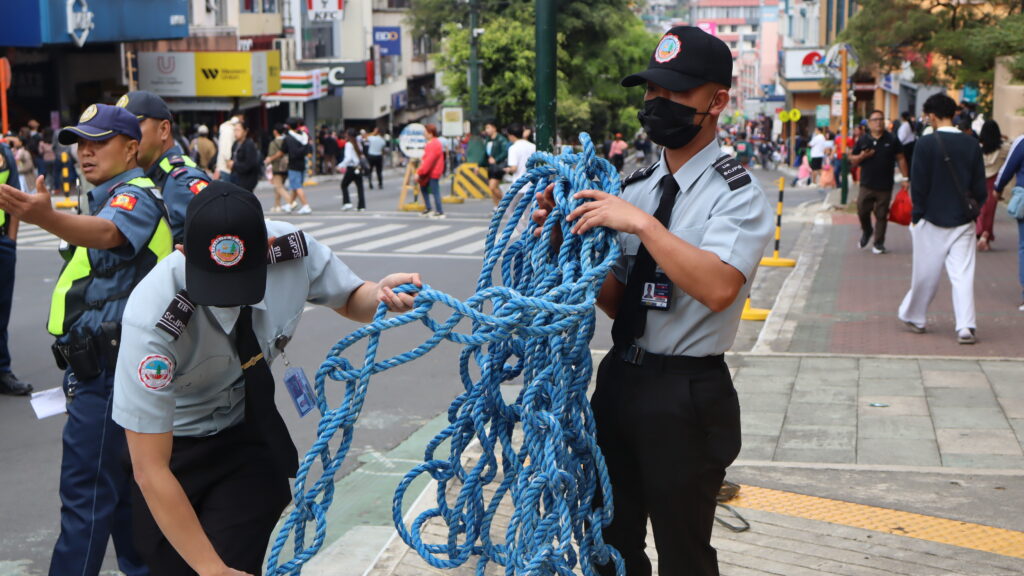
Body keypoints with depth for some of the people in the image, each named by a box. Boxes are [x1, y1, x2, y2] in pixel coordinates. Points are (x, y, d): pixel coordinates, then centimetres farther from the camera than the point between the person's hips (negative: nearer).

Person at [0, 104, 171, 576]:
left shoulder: (135, 196, -13)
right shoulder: (115, 196, 20)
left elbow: (107, 233, -37)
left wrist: (46, 217, -56)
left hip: (106, 372, -11)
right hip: (102, 366, 11)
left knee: (86, 491, -9)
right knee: (120, 486, 16)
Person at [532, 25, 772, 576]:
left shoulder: (737, 194, -12)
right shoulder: (635, 186, 8)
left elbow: (717, 288, -30)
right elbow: (616, 300, 6)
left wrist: (642, 223, -29)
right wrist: (572, 242, -8)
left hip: (687, 398, -6)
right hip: (619, 380, 7)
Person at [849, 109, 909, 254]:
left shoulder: (892, 140, 1)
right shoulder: (863, 140, 4)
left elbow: (900, 159, 4)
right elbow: (853, 160, 10)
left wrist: (905, 177, -1)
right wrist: (861, 156, -11)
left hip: (885, 186, -1)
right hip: (866, 184, 1)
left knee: (881, 215, 4)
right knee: (862, 210, -1)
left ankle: (878, 243, 14)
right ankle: (866, 231, 29)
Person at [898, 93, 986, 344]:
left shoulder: (927, 143, -11)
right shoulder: (971, 144, 0)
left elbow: (919, 185, -9)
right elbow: (980, 186, 4)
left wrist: (916, 215, 1)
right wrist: (974, 210, 17)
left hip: (932, 220, -2)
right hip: (963, 221, 2)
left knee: (925, 274, 10)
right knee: (963, 274, 1)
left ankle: (913, 317, 26)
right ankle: (966, 327, -7)